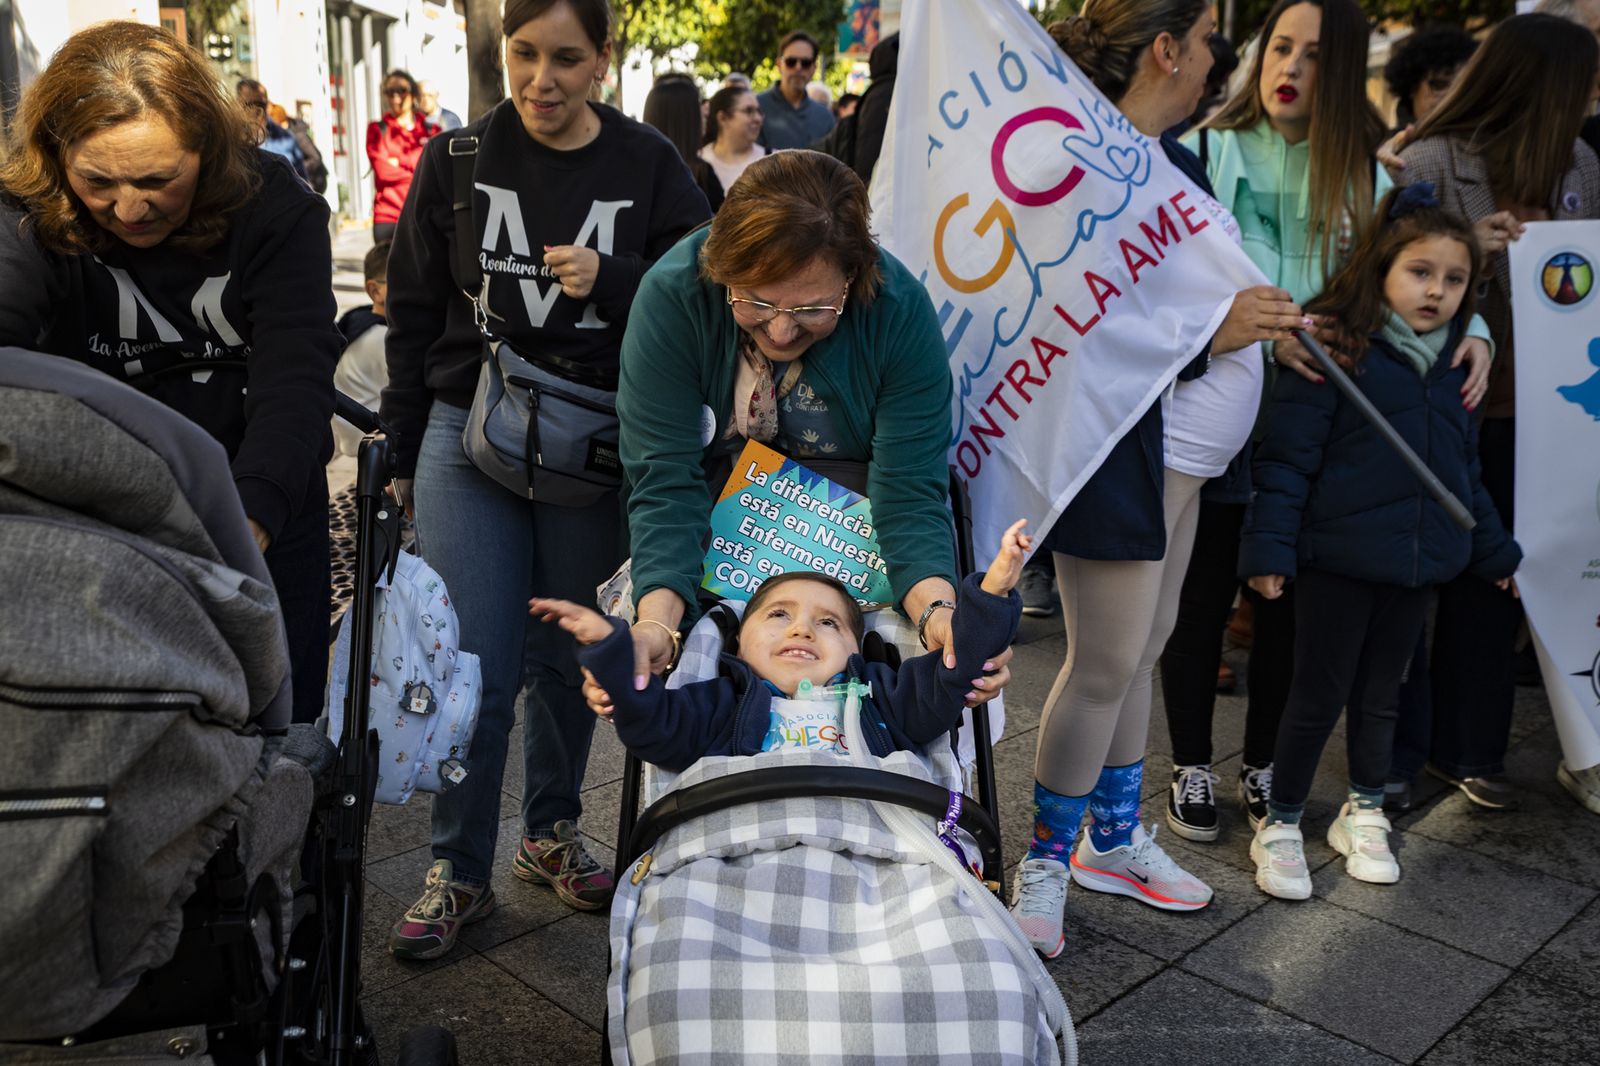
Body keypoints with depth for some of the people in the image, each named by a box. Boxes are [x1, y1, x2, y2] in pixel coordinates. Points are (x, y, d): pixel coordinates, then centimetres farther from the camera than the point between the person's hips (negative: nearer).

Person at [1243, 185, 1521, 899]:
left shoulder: (1452, 370, 10)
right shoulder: (1336, 351, -12)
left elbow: (1464, 473, 20)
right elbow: (1286, 458, -14)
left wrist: (1494, 551, 23)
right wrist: (1269, 548, -19)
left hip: (1417, 565, 6)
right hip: (1338, 559, -6)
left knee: (1381, 694, 18)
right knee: (1319, 697, 3)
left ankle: (1364, 814, 35)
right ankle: (1280, 826, 18)